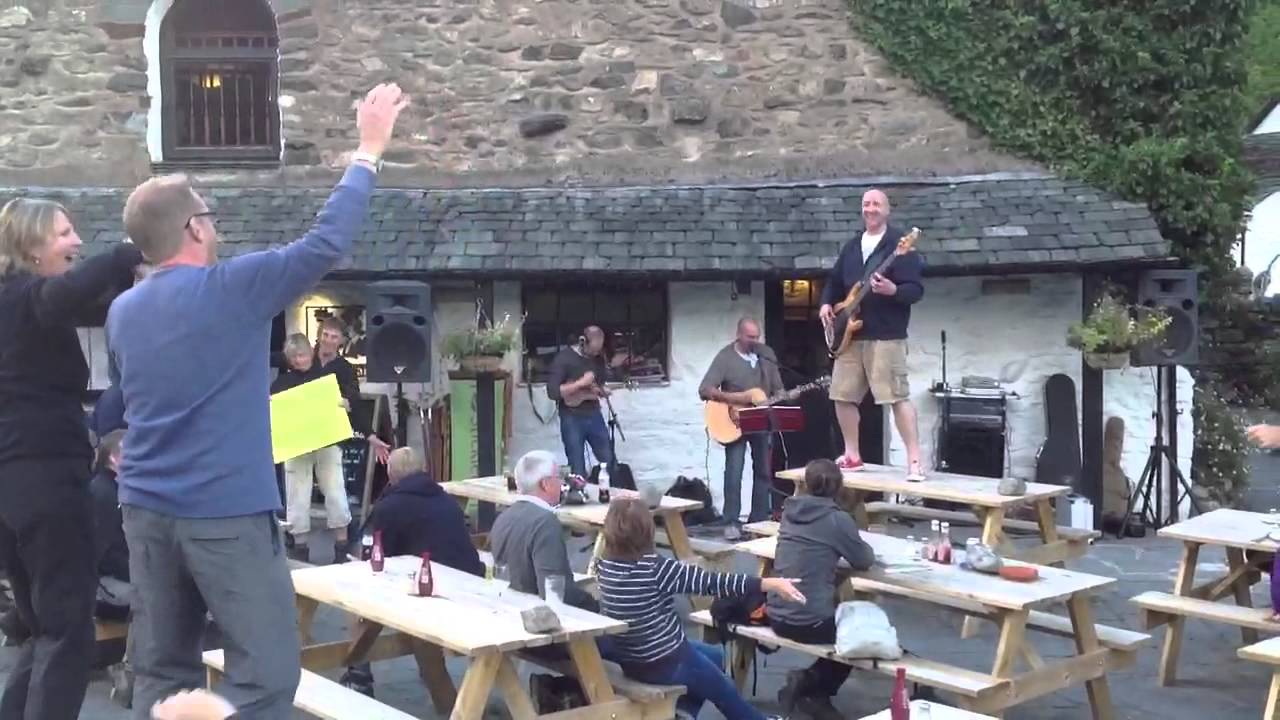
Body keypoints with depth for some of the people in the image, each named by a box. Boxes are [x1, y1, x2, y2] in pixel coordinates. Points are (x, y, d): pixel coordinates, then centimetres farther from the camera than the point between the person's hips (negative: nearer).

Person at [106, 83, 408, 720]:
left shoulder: (123, 311, 10)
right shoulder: (231, 290, -10)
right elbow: (328, 240, -7)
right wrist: (368, 151, 3)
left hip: (146, 508, 7)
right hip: (225, 512, -7)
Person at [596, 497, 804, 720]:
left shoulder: (605, 567, -8)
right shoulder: (655, 568, -27)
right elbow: (713, 582, -29)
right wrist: (771, 583, -29)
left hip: (628, 660, 7)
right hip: (663, 663, -7)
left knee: (715, 656, 30)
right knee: (724, 691, 22)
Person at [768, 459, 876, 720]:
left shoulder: (790, 511, 6)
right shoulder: (837, 519, -12)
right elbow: (864, 561, -1)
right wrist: (862, 546, 18)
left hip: (777, 616, 6)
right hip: (811, 622, -6)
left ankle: (807, 682, 20)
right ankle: (814, 691, 13)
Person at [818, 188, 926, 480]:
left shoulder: (900, 244, -6)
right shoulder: (851, 247, 16)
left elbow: (917, 290, -12)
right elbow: (834, 282, 25)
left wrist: (893, 290, -31)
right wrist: (826, 303, 7)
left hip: (886, 335, -7)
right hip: (850, 335, 7)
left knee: (898, 396, -13)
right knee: (842, 395, 8)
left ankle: (915, 460, -11)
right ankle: (852, 455, 21)